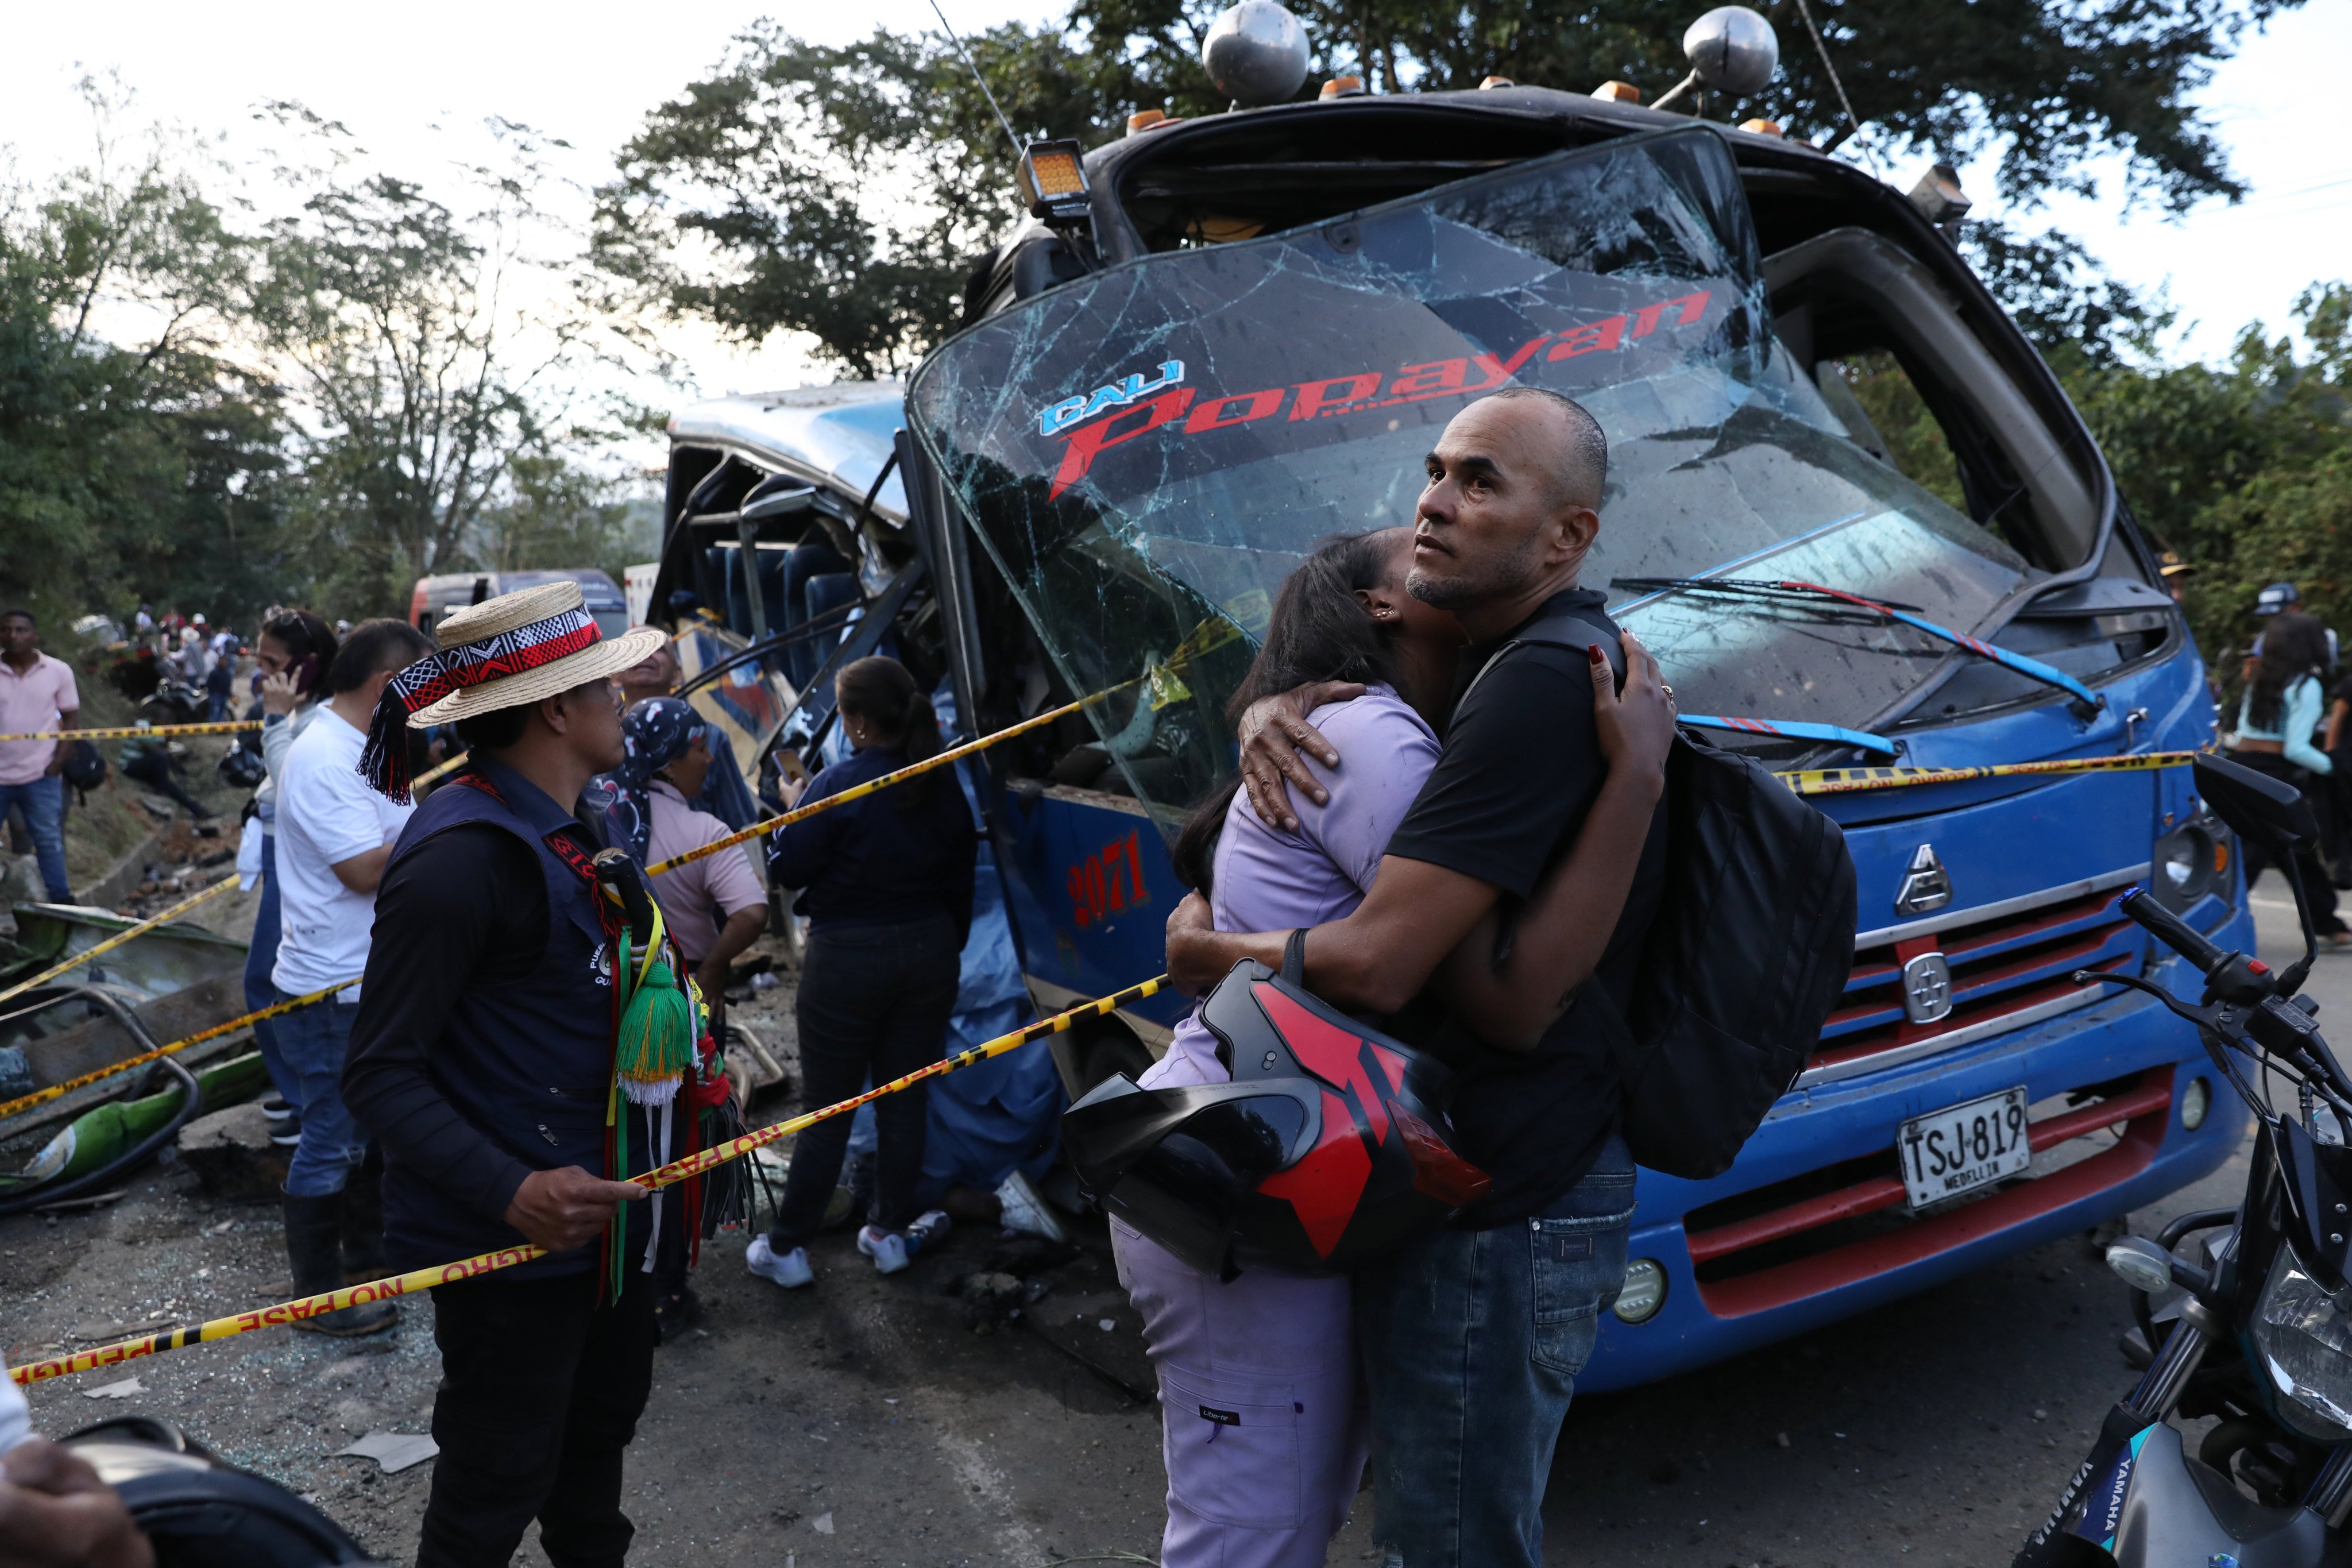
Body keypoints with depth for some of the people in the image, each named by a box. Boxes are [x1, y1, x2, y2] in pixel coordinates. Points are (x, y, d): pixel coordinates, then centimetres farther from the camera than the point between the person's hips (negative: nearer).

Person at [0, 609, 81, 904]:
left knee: (49, 840, 7)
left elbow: (71, 718, 5)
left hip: (40, 775, 0)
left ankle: (61, 900, 16)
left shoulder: (58, 671, 0)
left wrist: (58, 761, -4)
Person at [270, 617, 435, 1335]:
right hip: (332, 988, -10)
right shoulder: (323, 759, -22)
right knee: (331, 1141, 3)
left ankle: (367, 1256, 37)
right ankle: (319, 1293, 16)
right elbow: (365, 870, -25)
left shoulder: (360, 748, 10)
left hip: (375, 979, 10)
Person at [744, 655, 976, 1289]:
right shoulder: (943, 786, 0)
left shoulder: (836, 787, -18)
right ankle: (892, 1231, 25)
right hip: (929, 952, 5)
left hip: (849, 959, -4)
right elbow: (962, 874, 9)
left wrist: (792, 810, 5)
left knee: (827, 1110, 5)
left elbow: (786, 869, -12)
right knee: (905, 1099, 15)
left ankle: (786, 1247, 15)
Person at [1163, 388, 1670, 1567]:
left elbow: (1375, 963, -27)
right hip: (1514, 1178, 10)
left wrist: (1202, 952, -8)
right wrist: (1275, 710, -3)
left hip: (1498, 1214, -10)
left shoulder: (1542, 685, -23)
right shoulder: (1497, 662, 11)